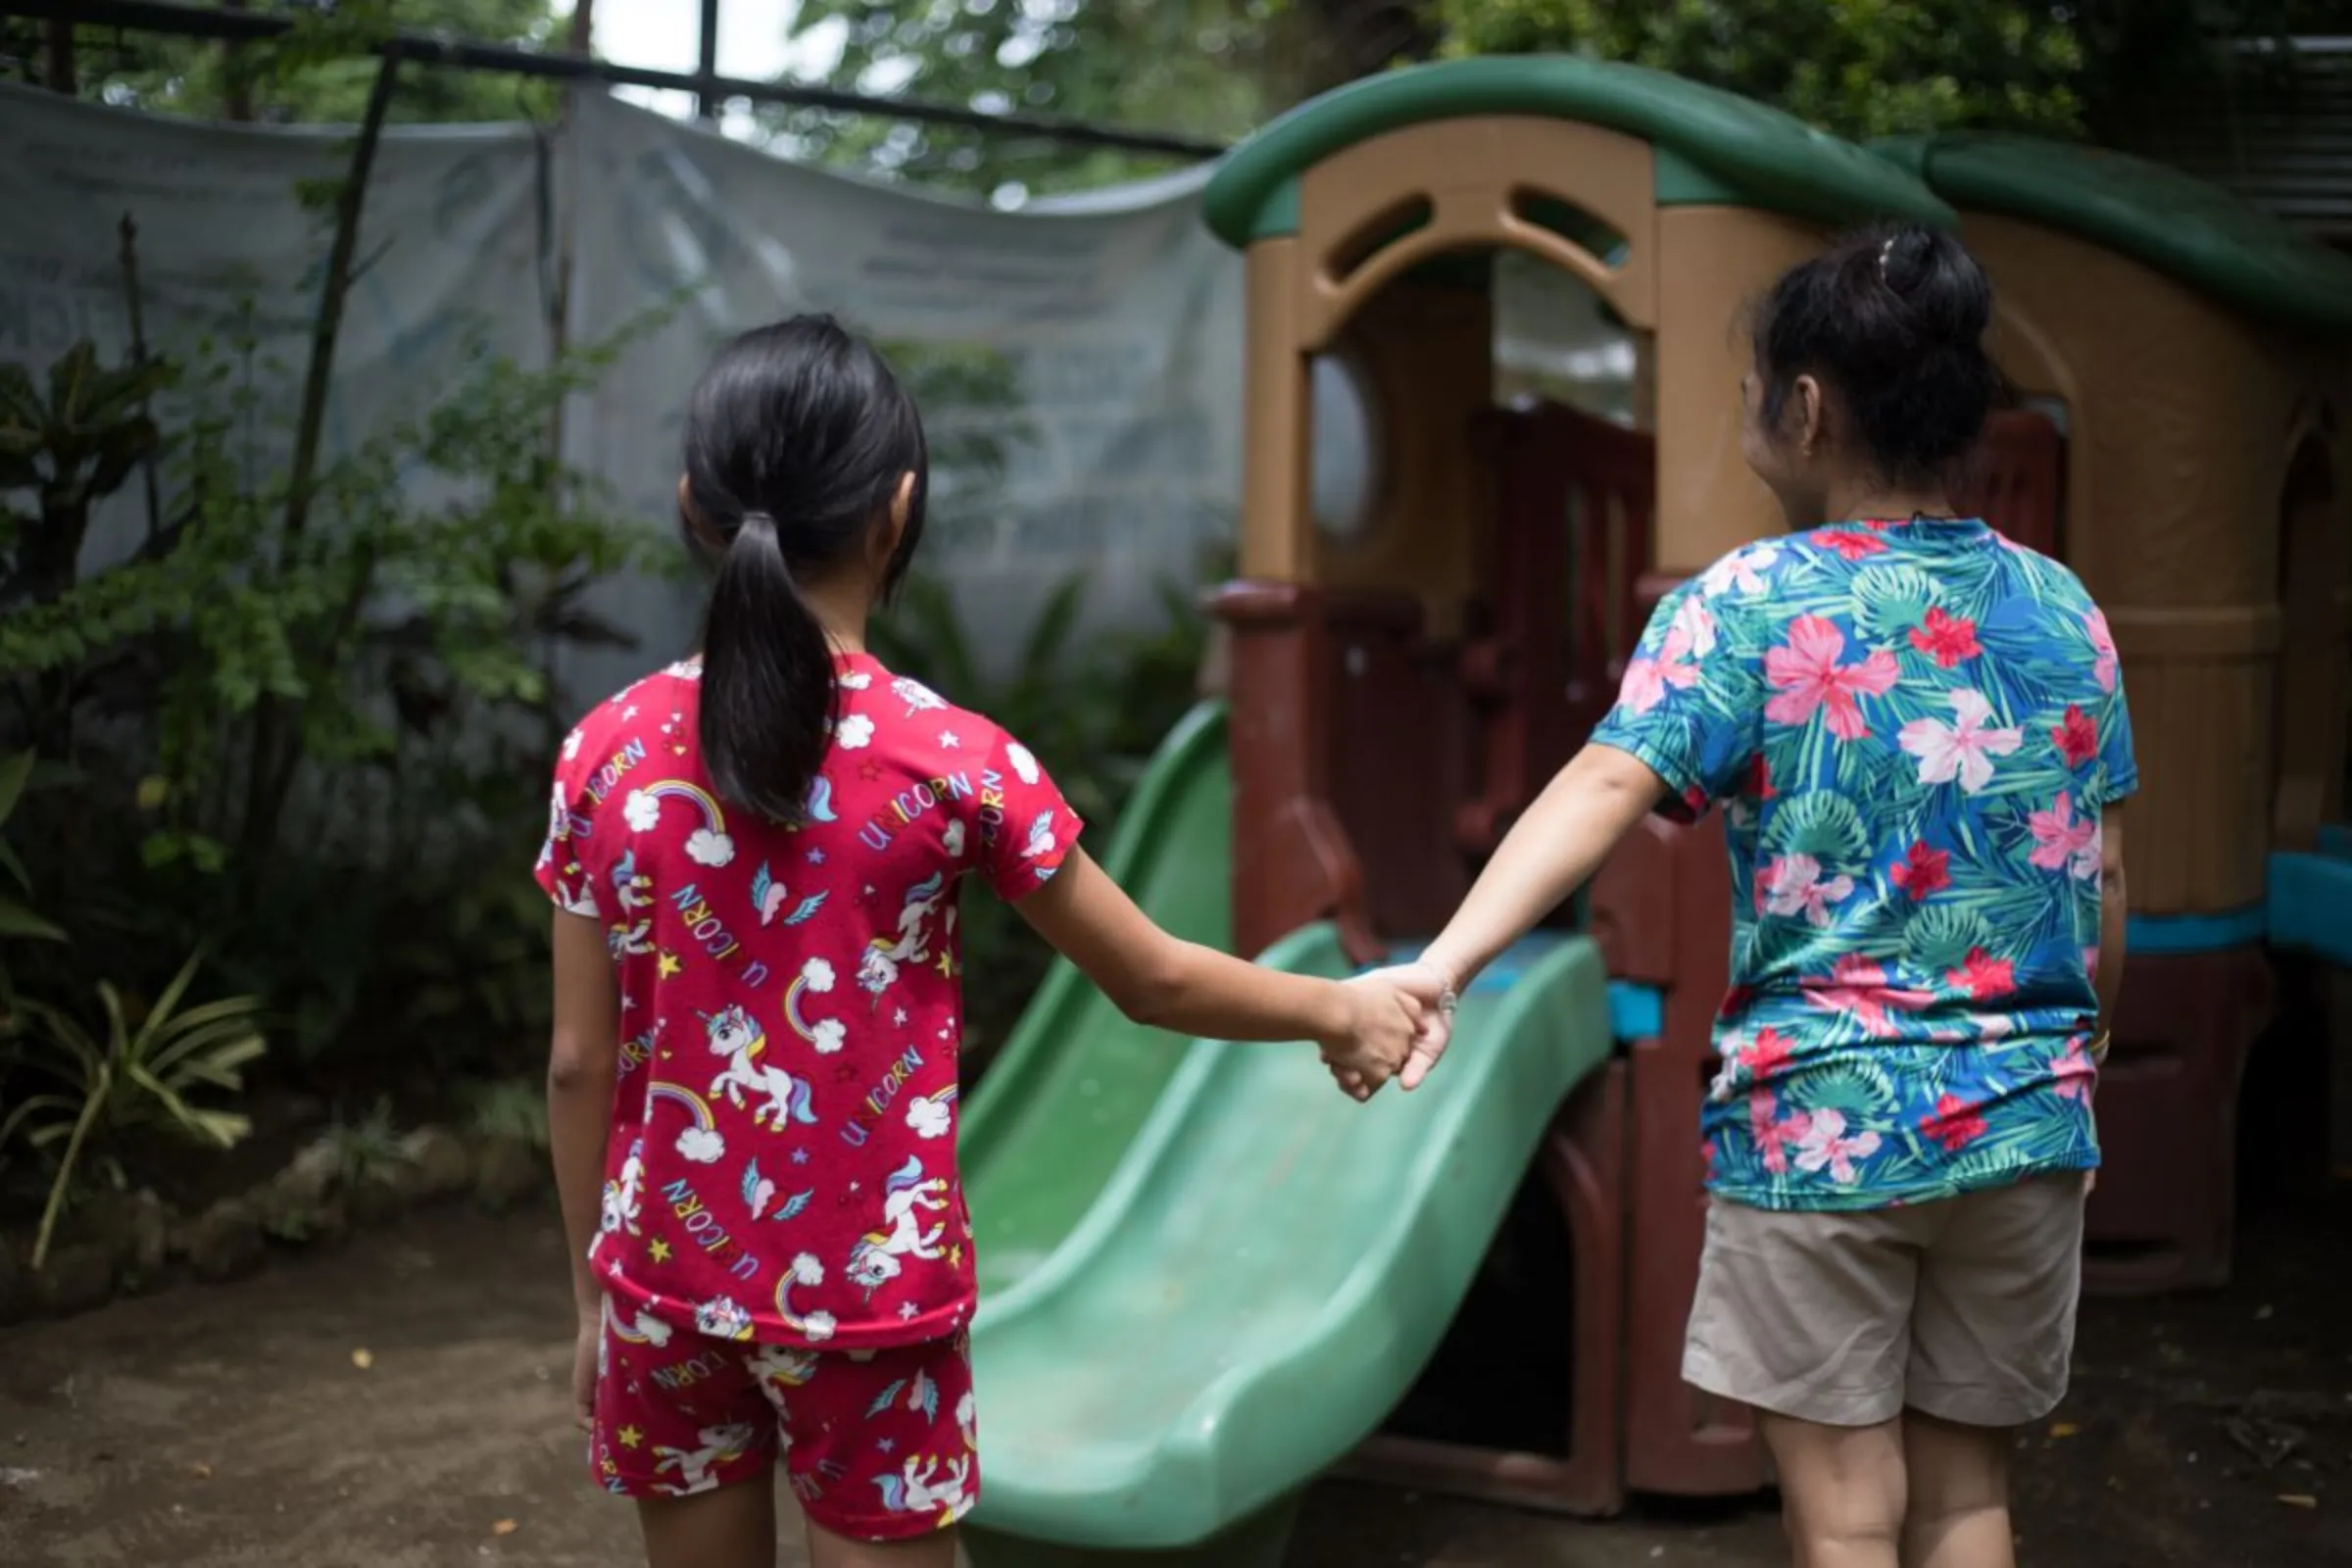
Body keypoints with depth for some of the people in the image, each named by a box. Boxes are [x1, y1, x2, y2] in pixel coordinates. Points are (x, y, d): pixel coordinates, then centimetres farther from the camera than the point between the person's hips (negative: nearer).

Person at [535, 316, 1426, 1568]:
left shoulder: (607, 752, -5)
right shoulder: (948, 761, -13)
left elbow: (580, 1065, 0)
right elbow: (1151, 981, -3)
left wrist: (592, 1294, 12)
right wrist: (1342, 1010, 14)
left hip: (667, 1278, 3)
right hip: (865, 1286, -3)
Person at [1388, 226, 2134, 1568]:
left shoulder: (1749, 602, -8)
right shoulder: (2064, 611, 5)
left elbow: (1601, 794, -23)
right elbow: (2106, 885, 9)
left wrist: (1441, 967, -33)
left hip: (1820, 1124, -4)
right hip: (2024, 1122, 4)